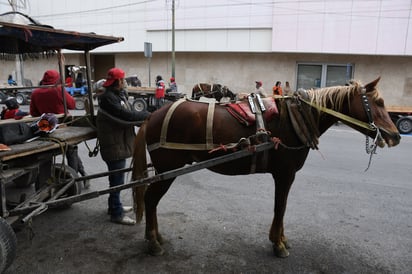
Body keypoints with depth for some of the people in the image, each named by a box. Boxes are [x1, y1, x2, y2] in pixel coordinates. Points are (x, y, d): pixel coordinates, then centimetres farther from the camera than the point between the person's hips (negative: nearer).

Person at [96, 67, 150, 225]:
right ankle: (116, 214, 13)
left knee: (116, 177, 22)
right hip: (113, 145, -10)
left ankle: (115, 206, 38)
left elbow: (129, 112, 8)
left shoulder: (120, 94, 10)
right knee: (117, 179, 0)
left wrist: (144, 117, -8)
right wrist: (147, 115, -20)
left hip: (120, 142, 10)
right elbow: (125, 115, -28)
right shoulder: (108, 98, -21)